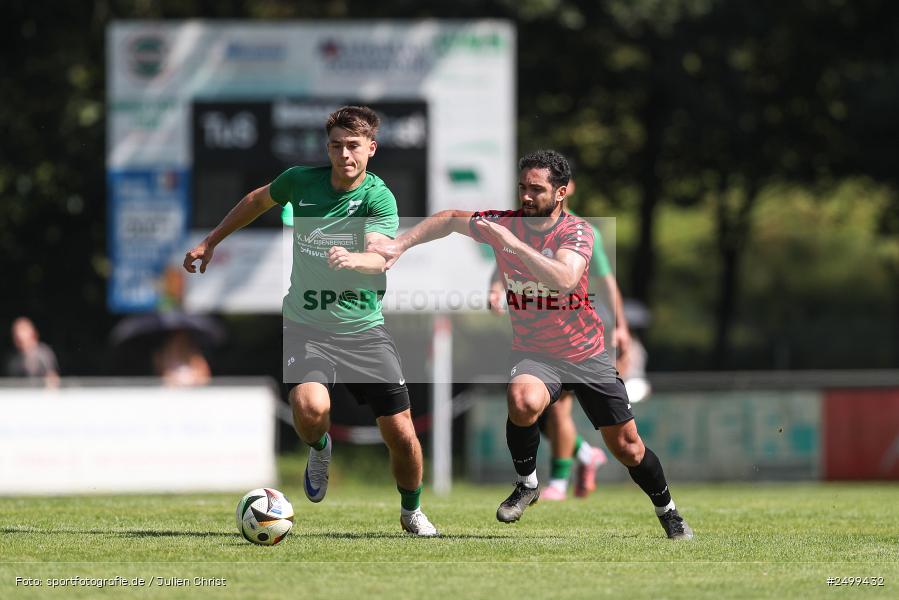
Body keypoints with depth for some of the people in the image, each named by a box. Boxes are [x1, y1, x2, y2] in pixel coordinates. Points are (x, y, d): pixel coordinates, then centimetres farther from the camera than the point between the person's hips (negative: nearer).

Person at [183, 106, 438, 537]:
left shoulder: (378, 198, -12)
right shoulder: (301, 181, -2)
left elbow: (379, 257, -29)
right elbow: (258, 200, 21)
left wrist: (352, 260, -51)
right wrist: (211, 242, 26)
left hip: (364, 329, -1)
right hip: (307, 327, 1)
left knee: (401, 434, -3)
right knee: (311, 408, -29)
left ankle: (411, 511, 28)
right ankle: (320, 450, 9)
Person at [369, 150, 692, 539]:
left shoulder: (576, 232, -17)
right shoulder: (503, 224, -8)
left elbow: (564, 279, -37)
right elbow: (449, 219, 8)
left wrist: (513, 242, -40)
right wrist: (401, 244, -4)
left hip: (586, 355, -1)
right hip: (533, 351, 1)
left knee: (627, 448, 4)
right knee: (522, 401, -35)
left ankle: (668, 513, 31)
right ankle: (527, 484, -10)